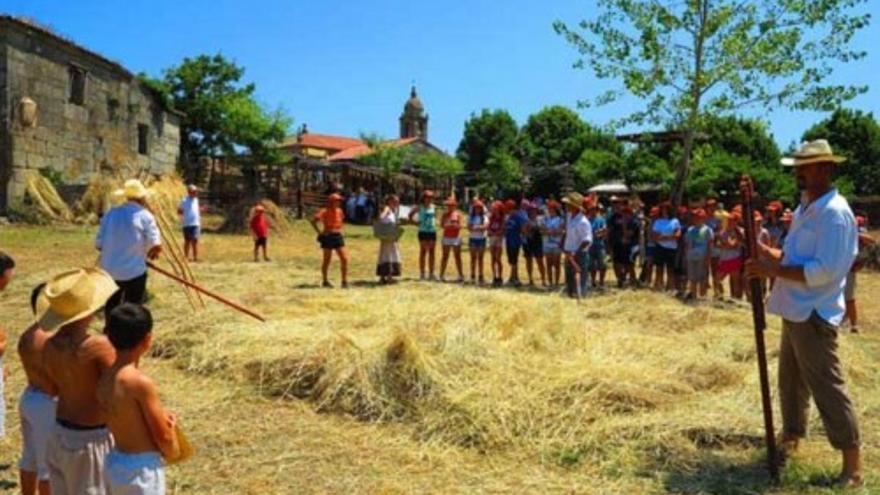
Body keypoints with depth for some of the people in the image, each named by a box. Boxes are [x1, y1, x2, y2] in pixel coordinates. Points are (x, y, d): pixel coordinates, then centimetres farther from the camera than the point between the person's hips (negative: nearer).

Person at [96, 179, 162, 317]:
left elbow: (99, 244, 5)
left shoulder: (111, 214, 5)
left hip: (109, 270, 5)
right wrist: (149, 254, 10)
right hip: (134, 271, -4)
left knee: (111, 309, 18)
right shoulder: (145, 215, -7)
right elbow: (156, 246, -12)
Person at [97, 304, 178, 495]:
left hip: (114, 463, 8)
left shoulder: (104, 379, -2)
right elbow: (163, 436, -16)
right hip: (142, 470, -8)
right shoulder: (141, 383, -25)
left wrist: (159, 417, 8)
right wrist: (173, 451, 3)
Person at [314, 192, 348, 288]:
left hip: (338, 237, 6)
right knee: (327, 260, 5)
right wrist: (320, 233, -13)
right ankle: (325, 281, 17)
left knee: (344, 259, -2)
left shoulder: (339, 211, 9)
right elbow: (315, 220, -15)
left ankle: (344, 281, 5)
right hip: (328, 237, -6)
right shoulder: (324, 212, -10)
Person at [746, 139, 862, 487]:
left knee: (827, 387, -4)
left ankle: (853, 464, 7)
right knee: (791, 380, 21)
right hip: (795, 311, 10)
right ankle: (791, 438, 38)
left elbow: (825, 271, -26)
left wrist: (773, 270, -24)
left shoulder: (835, 213, -19)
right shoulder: (805, 209, 12)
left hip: (815, 315, -10)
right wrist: (766, 252, 2)